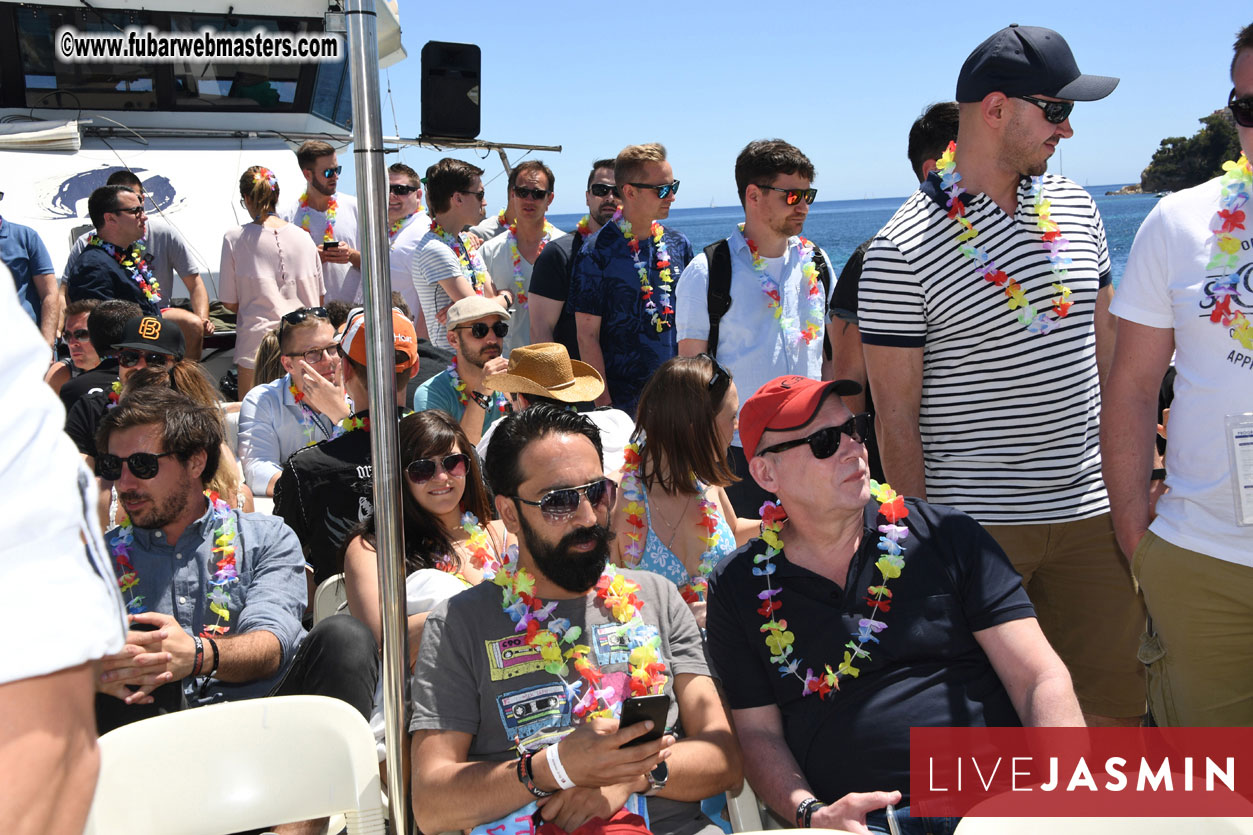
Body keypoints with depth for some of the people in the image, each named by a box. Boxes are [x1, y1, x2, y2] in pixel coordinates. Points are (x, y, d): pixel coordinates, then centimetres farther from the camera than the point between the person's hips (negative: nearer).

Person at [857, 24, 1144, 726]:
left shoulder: (1075, 207, 8)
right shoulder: (903, 251, -11)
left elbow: (1106, 346, 16)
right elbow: (896, 414, -9)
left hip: (1093, 510, 5)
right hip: (974, 523, -5)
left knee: (1118, 705, 11)